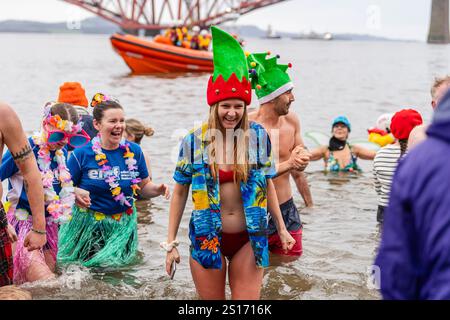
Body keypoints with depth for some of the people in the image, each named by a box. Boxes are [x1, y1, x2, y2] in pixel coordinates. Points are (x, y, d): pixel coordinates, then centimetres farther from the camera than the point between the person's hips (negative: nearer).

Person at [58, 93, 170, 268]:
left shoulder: (133, 151, 0)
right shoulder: (82, 154, -10)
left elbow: (144, 187, 8)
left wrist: (158, 189, -12)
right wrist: (76, 193, -28)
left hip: (122, 226, 3)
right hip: (87, 225, -3)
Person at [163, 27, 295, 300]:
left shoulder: (259, 137, -3)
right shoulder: (194, 141, -5)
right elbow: (180, 192, 2)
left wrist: (281, 228, 12)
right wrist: (171, 243, 1)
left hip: (250, 238, 1)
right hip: (207, 238, 0)